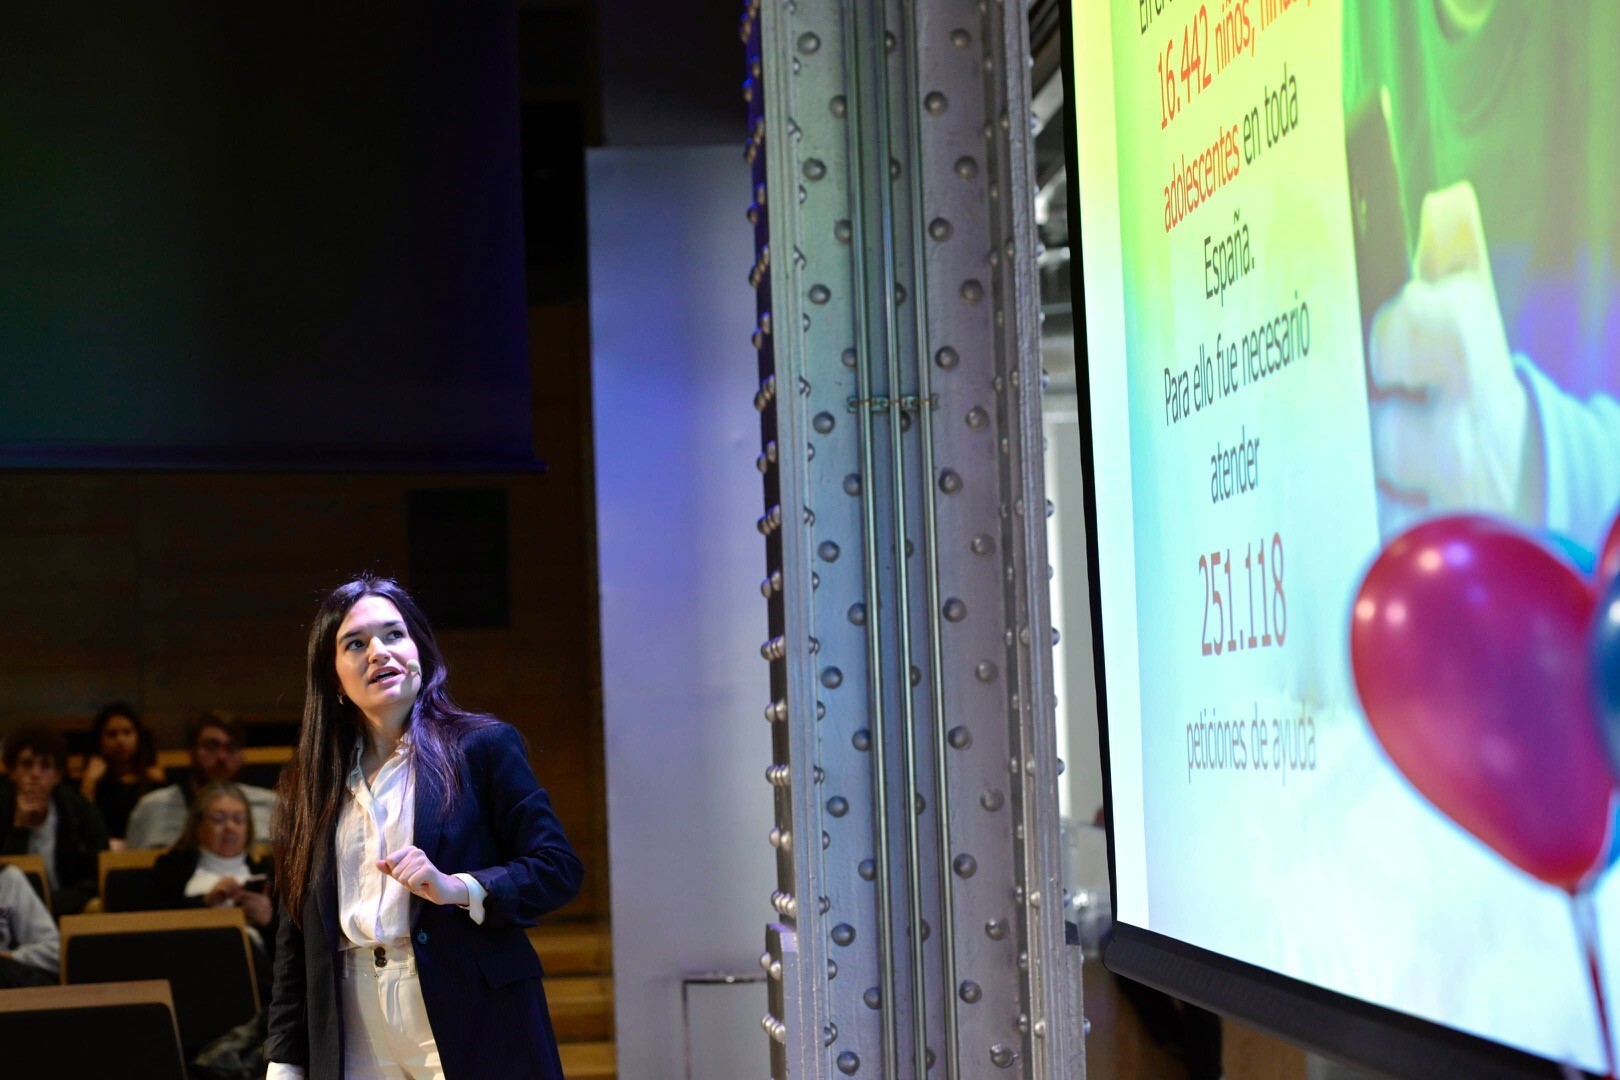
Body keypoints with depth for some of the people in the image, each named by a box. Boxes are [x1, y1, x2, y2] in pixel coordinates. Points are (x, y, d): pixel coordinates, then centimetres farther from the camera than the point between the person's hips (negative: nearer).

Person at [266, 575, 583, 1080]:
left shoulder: (484, 745, 3)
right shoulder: (312, 782, 13)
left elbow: (559, 869, -3)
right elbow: (296, 936, 13)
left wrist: (457, 889, -18)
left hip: (474, 1023, -3)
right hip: (356, 1036, 3)